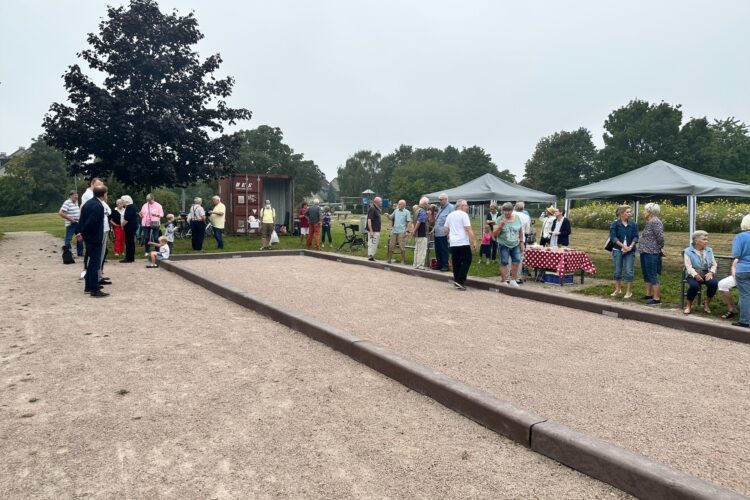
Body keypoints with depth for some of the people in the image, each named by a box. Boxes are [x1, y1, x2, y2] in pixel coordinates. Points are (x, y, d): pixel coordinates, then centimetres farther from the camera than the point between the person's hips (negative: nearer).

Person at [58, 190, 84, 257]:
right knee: (68, 239, -2)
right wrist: (70, 219, -20)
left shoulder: (76, 202, 11)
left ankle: (80, 253, 23)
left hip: (77, 223, 9)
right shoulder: (67, 203, -14)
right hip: (70, 224, -9)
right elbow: (60, 213, -22)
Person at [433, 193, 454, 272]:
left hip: (443, 234, -8)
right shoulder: (440, 208, 19)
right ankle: (439, 264, 19)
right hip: (437, 233, 8)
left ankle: (445, 266, 4)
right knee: (438, 250, 11)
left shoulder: (450, 208, -8)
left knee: (444, 250, -3)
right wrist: (434, 229, 18)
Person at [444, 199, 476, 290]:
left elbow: (445, 230, 18)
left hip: (453, 243, 6)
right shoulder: (464, 214, -6)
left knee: (456, 263, 11)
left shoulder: (450, 215, 14)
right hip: (463, 243, -6)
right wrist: (474, 241, -10)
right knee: (466, 261, 2)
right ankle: (459, 281, -6)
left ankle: (457, 281, 14)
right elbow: (468, 229, -13)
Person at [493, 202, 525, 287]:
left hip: (515, 245, 3)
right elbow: (495, 233, -7)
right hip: (503, 245, -3)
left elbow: (520, 231, 11)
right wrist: (500, 225, -21)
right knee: (504, 263, -3)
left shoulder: (517, 218, 2)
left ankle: (513, 280, 14)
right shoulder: (500, 219, -6)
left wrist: (521, 242, 10)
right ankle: (505, 281, 6)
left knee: (516, 261, -2)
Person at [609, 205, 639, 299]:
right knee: (617, 271, 9)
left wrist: (631, 246, -15)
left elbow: (635, 237, 0)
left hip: (630, 251, 1)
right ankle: (618, 289, 24)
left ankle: (629, 291, 10)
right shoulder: (615, 224, -4)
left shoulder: (633, 224, 2)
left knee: (629, 271, -1)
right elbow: (613, 237, -10)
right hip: (617, 250, -1)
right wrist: (623, 246, -18)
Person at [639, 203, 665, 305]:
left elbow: (660, 236, -24)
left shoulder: (655, 222, -17)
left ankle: (657, 299, -2)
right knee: (646, 274, 18)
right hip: (645, 253, 11)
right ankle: (648, 294, 30)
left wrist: (661, 247, -11)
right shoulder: (650, 222, 14)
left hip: (652, 253, -11)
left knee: (652, 276, -7)